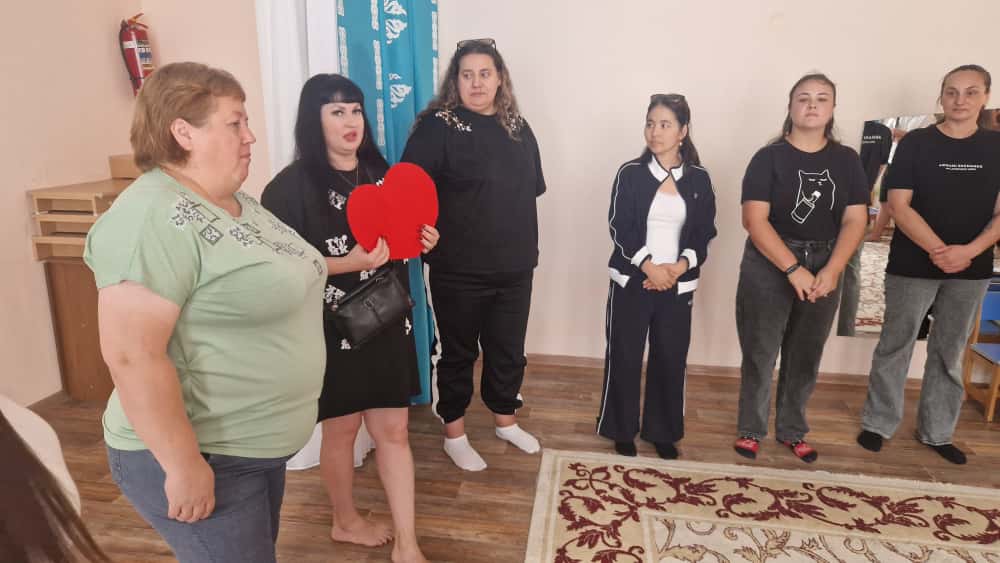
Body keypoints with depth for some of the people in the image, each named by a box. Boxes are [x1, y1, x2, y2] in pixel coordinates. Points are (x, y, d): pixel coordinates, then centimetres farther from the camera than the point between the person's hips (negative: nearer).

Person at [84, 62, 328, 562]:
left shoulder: (235, 201, 7)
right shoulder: (153, 219, -23)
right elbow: (131, 354, -27)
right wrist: (185, 465, -24)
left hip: (260, 443, 9)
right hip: (201, 455, -9)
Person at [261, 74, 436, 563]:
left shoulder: (380, 173, 7)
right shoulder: (292, 185, -12)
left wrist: (419, 242, -4)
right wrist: (351, 262, -25)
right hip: (332, 330, -5)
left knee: (393, 430, 9)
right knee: (341, 430, 13)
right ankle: (345, 521, 39)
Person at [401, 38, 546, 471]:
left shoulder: (517, 127, 8)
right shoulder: (439, 125, -9)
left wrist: (528, 245, 16)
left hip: (514, 265, 5)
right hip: (459, 269, -5)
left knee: (509, 348, 18)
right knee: (458, 352, 11)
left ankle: (505, 420, 41)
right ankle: (454, 434, 30)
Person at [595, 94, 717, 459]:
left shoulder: (699, 179, 4)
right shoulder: (630, 173, -2)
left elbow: (704, 234, 3)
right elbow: (620, 229, -8)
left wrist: (679, 267, -13)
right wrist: (650, 267, -18)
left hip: (678, 285, 2)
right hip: (632, 281, -1)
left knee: (670, 360, 7)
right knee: (624, 358, 4)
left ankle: (663, 432, 25)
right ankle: (622, 430, 21)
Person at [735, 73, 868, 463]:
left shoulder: (846, 160, 5)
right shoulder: (770, 157, -6)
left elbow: (855, 220, 0)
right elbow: (754, 219, -14)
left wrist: (831, 270, -15)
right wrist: (793, 269, -20)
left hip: (824, 267, 4)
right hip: (769, 266, -3)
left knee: (805, 356, 12)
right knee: (759, 353, 2)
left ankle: (792, 431, 28)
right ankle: (751, 429, 18)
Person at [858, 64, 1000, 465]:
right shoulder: (916, 143, -4)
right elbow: (899, 206, -10)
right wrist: (938, 250, -20)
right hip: (912, 265, -3)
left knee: (949, 353, 13)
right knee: (895, 346, 5)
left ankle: (937, 432, 27)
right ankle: (878, 424, 19)